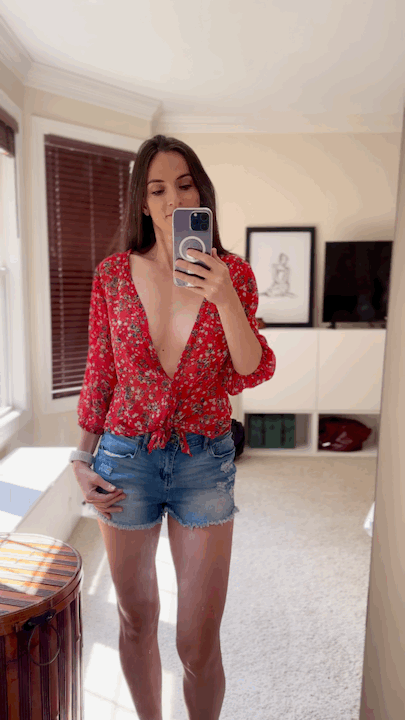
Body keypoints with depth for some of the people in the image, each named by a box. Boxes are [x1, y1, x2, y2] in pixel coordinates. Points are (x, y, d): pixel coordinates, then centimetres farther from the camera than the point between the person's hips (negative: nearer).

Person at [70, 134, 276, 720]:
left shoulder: (232, 273, -3)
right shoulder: (114, 274, -2)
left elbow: (252, 374, -8)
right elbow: (99, 373, 4)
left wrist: (225, 299, -23)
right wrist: (82, 460, 3)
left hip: (205, 463, 0)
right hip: (126, 460, 1)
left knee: (199, 644, 8)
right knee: (136, 624, 20)